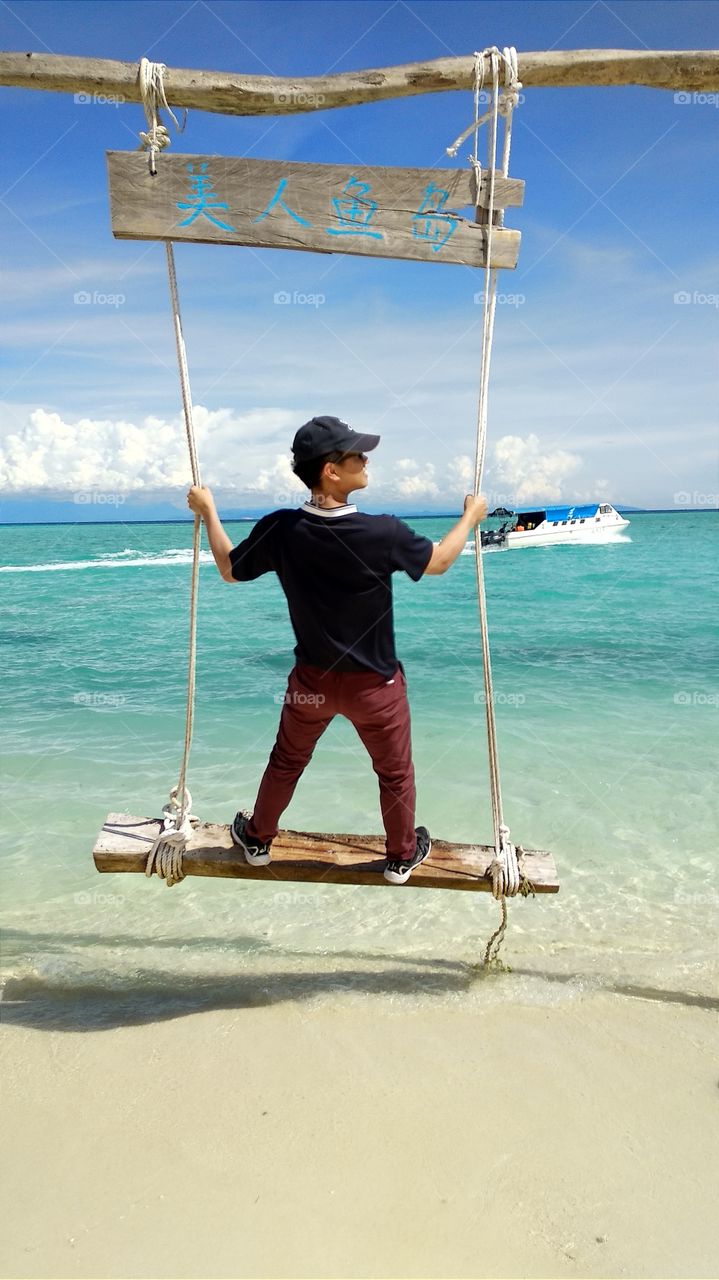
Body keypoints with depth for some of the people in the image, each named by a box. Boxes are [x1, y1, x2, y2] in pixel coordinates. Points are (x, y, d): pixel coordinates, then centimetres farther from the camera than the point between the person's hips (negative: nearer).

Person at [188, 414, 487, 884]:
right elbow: (439, 561, -5)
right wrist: (471, 515, 12)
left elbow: (230, 569, 2)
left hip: (312, 680, 3)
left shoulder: (280, 529, -18)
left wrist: (207, 511, 15)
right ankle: (403, 856, 41)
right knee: (395, 772, 22)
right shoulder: (383, 533, -26)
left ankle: (257, 839, 47)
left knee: (286, 762, 27)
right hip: (375, 684, -2)